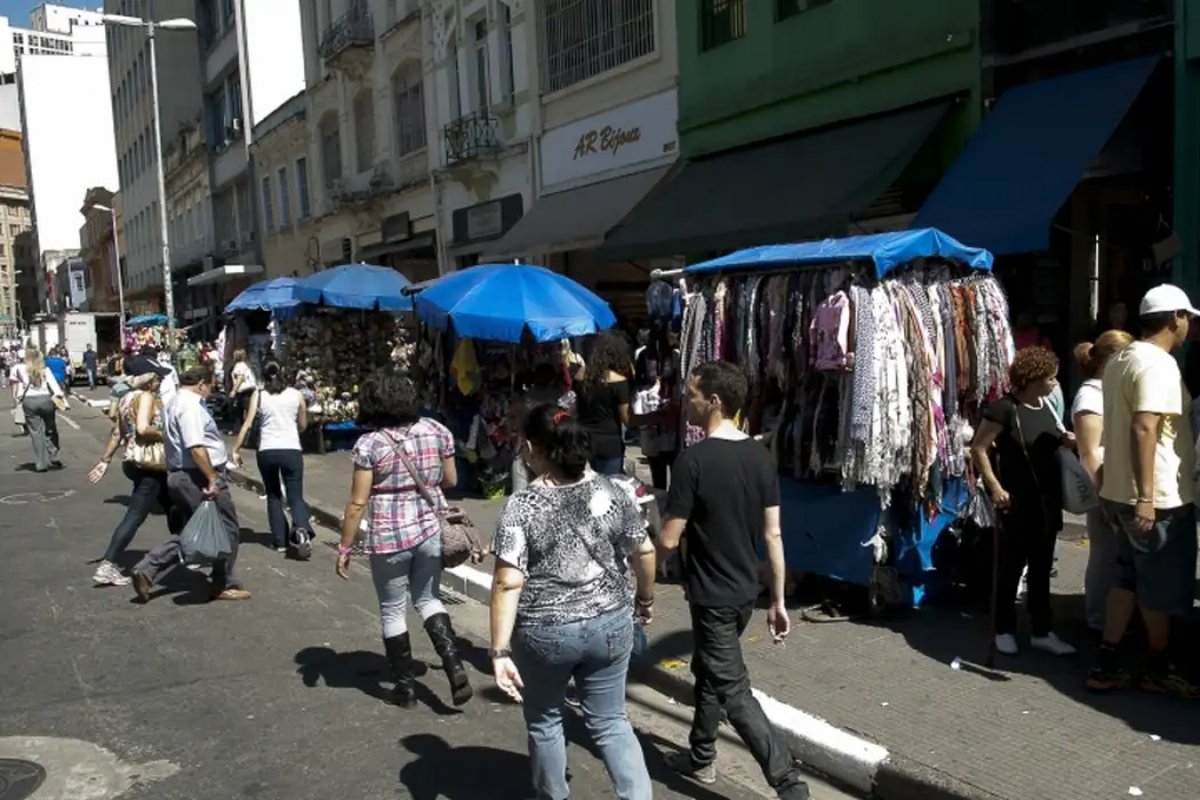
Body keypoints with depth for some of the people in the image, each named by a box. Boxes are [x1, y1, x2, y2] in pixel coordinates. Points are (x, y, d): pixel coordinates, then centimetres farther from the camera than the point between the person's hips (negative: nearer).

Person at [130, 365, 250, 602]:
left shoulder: (174, 402, 17)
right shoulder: (191, 405, -16)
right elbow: (196, 447, -26)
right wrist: (212, 478, -25)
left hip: (178, 475, 10)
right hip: (198, 476, -10)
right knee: (226, 530, 3)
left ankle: (146, 570, 7)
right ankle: (223, 586, 12)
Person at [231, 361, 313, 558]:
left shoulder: (258, 395, 5)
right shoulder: (296, 394, 7)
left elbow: (247, 425, -3)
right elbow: (303, 426, 15)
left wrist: (235, 450, -1)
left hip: (267, 451, 1)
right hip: (292, 450, 0)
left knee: (273, 496, 18)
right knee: (295, 496, 4)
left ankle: (280, 541, 14)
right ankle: (301, 529, -25)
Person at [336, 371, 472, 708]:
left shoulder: (370, 443, -12)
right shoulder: (436, 431, 0)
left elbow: (357, 502, -11)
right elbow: (451, 480, 9)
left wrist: (344, 548, -3)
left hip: (388, 537, -4)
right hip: (430, 529, 4)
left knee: (393, 611, 12)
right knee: (428, 599, 21)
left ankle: (406, 686, 22)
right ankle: (455, 667, 6)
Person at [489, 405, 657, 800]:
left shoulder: (521, 506, -15)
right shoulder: (610, 492, -4)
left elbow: (508, 583, -19)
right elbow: (645, 551, 3)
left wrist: (500, 650, -15)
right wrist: (646, 598, 20)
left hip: (543, 634, -3)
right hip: (610, 624, 3)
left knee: (544, 721, 20)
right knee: (610, 722, 15)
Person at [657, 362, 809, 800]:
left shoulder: (693, 459, -21)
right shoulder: (760, 456, 0)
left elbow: (669, 540, -18)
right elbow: (773, 534, 2)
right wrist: (778, 601, 9)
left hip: (712, 595, -8)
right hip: (745, 591, 8)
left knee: (734, 691, 1)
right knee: (708, 670, 24)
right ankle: (701, 757, 39)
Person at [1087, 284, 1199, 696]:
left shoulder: (1120, 359, 12)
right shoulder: (1159, 364, -18)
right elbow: (1143, 429, -28)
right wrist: (1146, 497, -29)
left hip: (1118, 492, 9)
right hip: (1159, 498, -9)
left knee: (1129, 579, 15)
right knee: (1162, 588, 8)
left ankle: (1106, 664, 17)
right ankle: (1158, 668, 23)